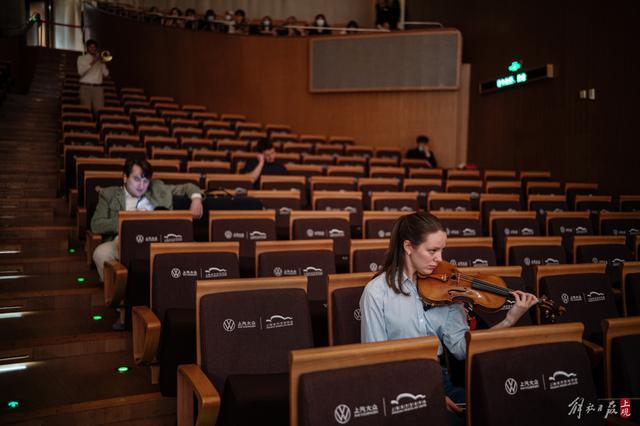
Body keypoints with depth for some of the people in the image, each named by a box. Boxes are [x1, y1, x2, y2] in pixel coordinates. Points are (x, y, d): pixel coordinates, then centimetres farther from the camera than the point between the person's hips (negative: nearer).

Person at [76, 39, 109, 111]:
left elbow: (106, 74, 9)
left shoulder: (100, 59, 17)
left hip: (98, 87, 2)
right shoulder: (81, 58, 9)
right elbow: (81, 72, -9)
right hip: (85, 87, -2)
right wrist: (92, 62, -13)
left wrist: (103, 63, -5)